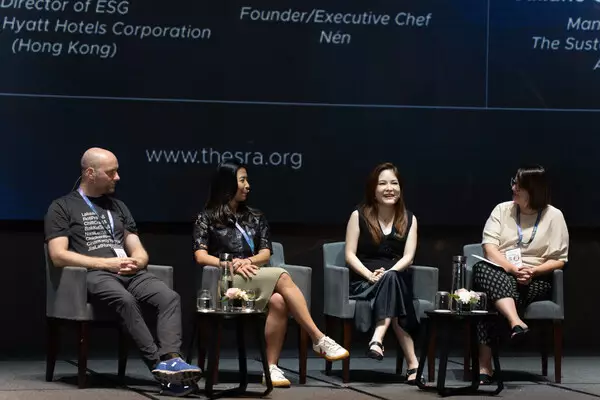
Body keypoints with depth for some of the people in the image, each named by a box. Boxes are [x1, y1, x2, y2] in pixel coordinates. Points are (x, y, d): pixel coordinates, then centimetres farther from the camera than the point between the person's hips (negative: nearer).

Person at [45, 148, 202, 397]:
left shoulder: (118, 206, 26)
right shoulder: (62, 207, 9)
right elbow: (59, 256, -5)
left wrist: (137, 261, -4)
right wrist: (107, 263, -11)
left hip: (130, 273, 5)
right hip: (93, 275, -5)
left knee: (169, 298, -26)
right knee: (125, 300, -39)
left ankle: (171, 360, -44)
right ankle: (160, 364, -42)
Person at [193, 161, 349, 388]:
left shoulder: (255, 218, 23)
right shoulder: (207, 218, 10)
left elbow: (266, 254, 11)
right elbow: (201, 257, -2)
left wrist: (248, 261, -11)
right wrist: (231, 265, -17)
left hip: (256, 280, 4)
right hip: (227, 283, -4)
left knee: (278, 301, -35)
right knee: (282, 277, -30)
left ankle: (271, 368, -36)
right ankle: (319, 340, -32)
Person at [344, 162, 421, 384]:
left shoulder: (409, 219, 11)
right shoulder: (359, 215, 4)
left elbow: (408, 257, -1)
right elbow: (350, 255, -2)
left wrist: (387, 274, -20)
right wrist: (370, 275, -19)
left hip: (397, 278, 2)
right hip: (364, 280, -2)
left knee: (390, 280, -37)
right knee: (390, 285, -36)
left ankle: (378, 339, -51)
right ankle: (412, 363, -44)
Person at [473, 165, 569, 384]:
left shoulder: (554, 216, 4)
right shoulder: (502, 210, 9)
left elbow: (559, 260, 0)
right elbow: (489, 247, -3)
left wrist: (533, 271, -19)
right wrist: (513, 269, -20)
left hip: (536, 279, -2)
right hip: (500, 274, 3)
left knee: (493, 298, -34)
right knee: (482, 268, -35)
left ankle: (485, 365, -39)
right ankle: (516, 322, -53)